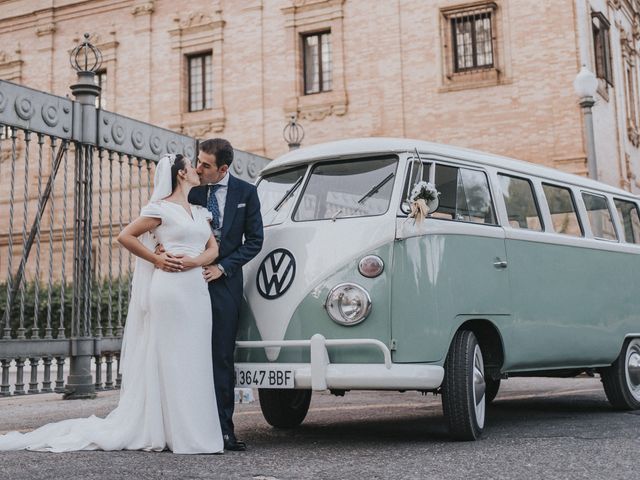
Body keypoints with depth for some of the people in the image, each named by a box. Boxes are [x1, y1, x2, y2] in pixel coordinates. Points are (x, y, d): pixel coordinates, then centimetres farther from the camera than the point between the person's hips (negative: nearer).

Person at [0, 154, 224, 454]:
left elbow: (213, 248, 11)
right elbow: (125, 236, -3)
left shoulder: (200, 212, 19)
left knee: (194, 360, 5)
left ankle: (193, 431, 11)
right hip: (169, 291, -6)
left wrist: (195, 260, -9)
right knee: (168, 360, -3)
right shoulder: (162, 208, -1)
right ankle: (168, 432, 2)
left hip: (197, 291, 6)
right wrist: (157, 260, -6)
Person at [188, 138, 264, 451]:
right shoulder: (191, 193, 6)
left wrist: (222, 267, -6)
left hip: (224, 282, -1)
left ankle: (223, 428, 4)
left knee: (222, 357, 1)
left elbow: (254, 240, 3)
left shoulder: (245, 192, 4)